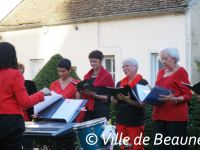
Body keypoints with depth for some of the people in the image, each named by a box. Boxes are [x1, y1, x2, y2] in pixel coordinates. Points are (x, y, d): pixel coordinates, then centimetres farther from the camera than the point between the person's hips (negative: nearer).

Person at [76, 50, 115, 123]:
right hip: (88, 110, 5)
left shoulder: (107, 75, -3)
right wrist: (80, 90, 3)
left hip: (101, 111, -5)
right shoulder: (87, 76, 14)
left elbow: (110, 97, -6)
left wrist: (96, 96, -17)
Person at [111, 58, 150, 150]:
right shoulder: (120, 83, 14)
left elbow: (144, 104, -12)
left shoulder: (143, 83, -3)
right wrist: (113, 101, -5)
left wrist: (128, 100, -26)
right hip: (120, 122, 5)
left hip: (135, 123, -5)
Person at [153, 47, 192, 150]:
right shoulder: (161, 73, 18)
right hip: (159, 115, 6)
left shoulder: (181, 72, -1)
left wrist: (174, 99, -22)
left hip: (176, 117, -6)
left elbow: (188, 95, -5)